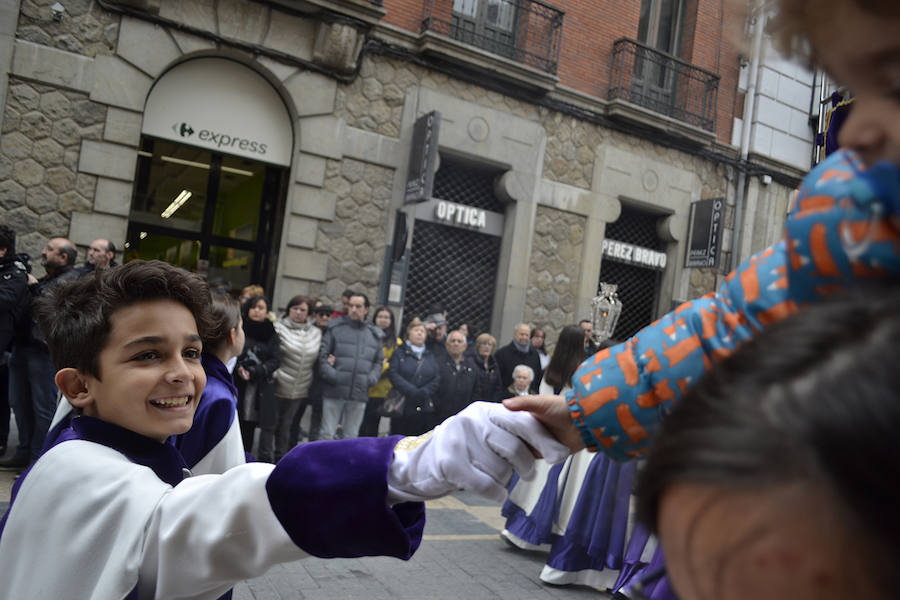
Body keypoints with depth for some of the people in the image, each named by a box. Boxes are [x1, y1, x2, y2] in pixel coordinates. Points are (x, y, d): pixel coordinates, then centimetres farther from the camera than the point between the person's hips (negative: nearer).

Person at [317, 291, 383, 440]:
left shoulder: (374, 334, 11)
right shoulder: (335, 328, 0)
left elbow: (378, 362, 15)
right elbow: (322, 355, -3)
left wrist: (370, 379, -2)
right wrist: (333, 376, -15)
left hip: (360, 394, 3)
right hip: (334, 392, -3)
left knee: (351, 436, 12)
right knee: (327, 434, 3)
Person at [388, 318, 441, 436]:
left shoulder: (430, 357, 18)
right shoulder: (399, 353, 9)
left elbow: (437, 379, 8)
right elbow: (393, 374, -5)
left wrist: (424, 392, -10)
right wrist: (411, 391, -15)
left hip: (425, 408, 2)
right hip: (402, 407, -2)